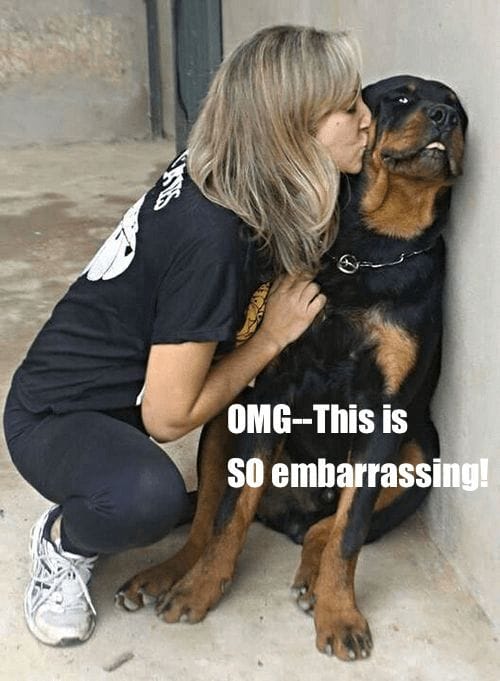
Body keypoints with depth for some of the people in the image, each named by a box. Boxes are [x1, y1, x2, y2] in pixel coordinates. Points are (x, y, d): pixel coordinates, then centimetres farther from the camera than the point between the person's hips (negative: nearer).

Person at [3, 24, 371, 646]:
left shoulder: (215, 173, -9)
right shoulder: (212, 238, -32)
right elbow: (167, 417, -24)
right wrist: (273, 337, -16)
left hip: (128, 381, 8)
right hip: (56, 417, -8)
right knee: (147, 498, -38)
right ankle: (62, 542, -3)